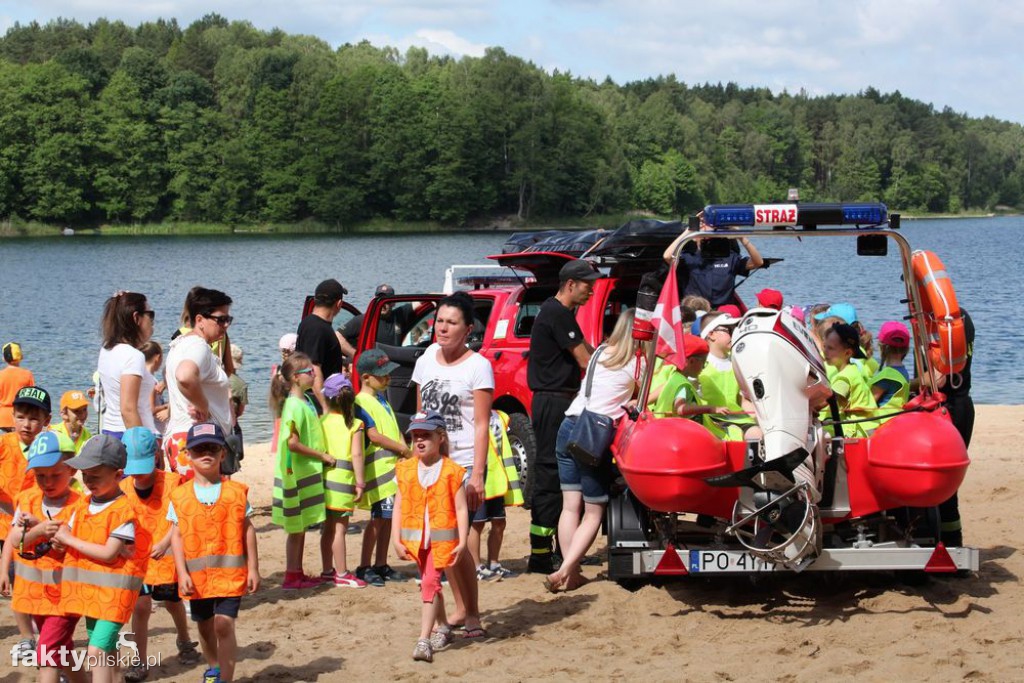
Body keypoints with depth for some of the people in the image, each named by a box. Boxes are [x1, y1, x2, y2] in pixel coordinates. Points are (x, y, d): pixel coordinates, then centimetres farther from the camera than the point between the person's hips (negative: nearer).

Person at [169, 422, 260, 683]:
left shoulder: (235, 492, -2)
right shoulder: (180, 496, -1)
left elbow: (247, 530, 1)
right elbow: (177, 535, -1)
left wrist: (253, 569, -2)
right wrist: (182, 573, -7)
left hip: (230, 571, -2)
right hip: (197, 575, 2)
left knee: (224, 624, -11)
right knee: (205, 627, 17)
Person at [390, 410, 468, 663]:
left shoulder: (452, 472, -6)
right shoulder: (405, 470, 5)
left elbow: (461, 509, -7)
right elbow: (399, 506, 6)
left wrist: (462, 542, -13)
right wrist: (396, 539, 0)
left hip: (442, 537, -5)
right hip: (415, 538, 5)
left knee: (430, 583, -13)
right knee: (429, 583, 18)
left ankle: (424, 639, -16)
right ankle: (442, 627, 36)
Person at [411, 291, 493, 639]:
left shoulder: (477, 366, -7)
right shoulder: (426, 361, 10)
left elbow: (482, 425, -10)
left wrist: (477, 475, -16)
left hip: (463, 463, -6)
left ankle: (473, 615, 0)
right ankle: (460, 608, 20)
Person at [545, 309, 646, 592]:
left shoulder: (599, 353, 15)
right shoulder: (636, 364, -2)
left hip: (569, 427, 5)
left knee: (570, 506, 8)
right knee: (594, 513, 4)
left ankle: (572, 572, 3)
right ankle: (565, 571, -8)